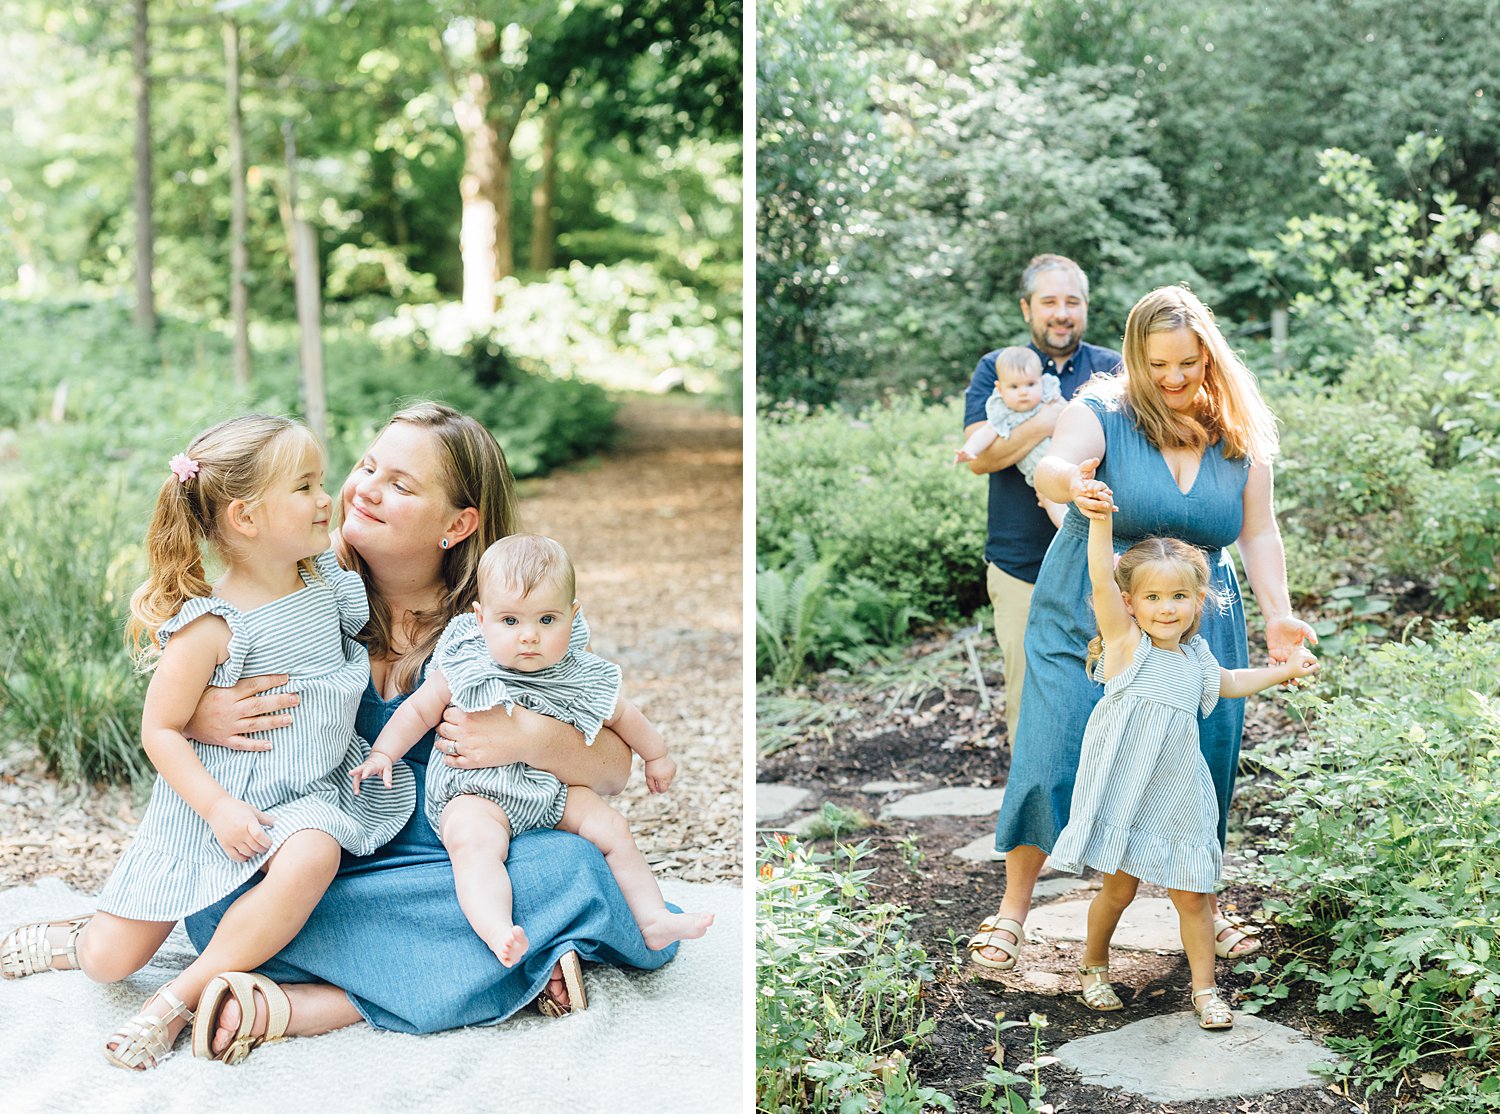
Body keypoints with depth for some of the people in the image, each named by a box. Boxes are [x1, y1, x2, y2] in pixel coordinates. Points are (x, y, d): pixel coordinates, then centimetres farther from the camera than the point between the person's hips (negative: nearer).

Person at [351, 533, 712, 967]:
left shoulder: (579, 677, -2)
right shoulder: (463, 670, -10)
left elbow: (621, 715, 15)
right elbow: (419, 710, 4)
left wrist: (656, 754, 27)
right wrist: (383, 753, -6)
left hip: (553, 790, 4)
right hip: (474, 791, -4)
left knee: (613, 829, -5)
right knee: (473, 841, -33)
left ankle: (654, 919, 5)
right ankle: (498, 932, -52)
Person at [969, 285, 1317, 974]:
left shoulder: (1242, 435, 3)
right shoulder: (1102, 413, -9)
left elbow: (1258, 533, 5)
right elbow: (1053, 468, -29)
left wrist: (1277, 615, -8)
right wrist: (1069, 481, -53)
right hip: (1088, 619, -3)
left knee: (1201, 761, 2)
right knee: (1056, 755, -4)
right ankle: (1013, 908, 12)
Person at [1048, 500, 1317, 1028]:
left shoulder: (1197, 657, 8)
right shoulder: (1126, 643, -9)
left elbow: (1228, 682, 33)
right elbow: (1102, 582, -26)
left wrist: (1283, 670, 30)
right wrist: (1100, 520, -41)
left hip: (1177, 794, 4)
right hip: (1125, 789, -4)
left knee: (1190, 895, 5)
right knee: (1119, 887, 5)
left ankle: (1205, 989, 20)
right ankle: (1093, 965, 30)